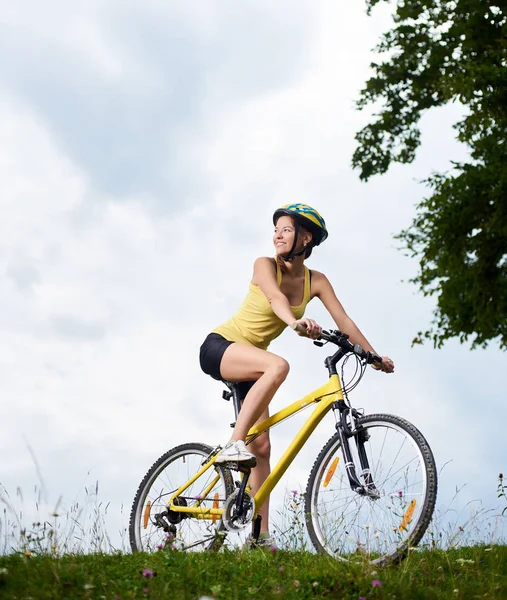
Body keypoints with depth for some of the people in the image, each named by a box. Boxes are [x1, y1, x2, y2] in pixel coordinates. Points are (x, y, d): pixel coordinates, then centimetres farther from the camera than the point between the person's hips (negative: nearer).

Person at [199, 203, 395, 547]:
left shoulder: (316, 282, -1)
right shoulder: (265, 265, -13)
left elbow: (343, 320, -7)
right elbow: (275, 296, -34)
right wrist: (295, 322, -55)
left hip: (247, 360, 5)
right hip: (219, 347, -5)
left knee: (261, 447, -2)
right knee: (277, 365, -36)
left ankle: (261, 535, 1)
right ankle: (234, 444, -33)